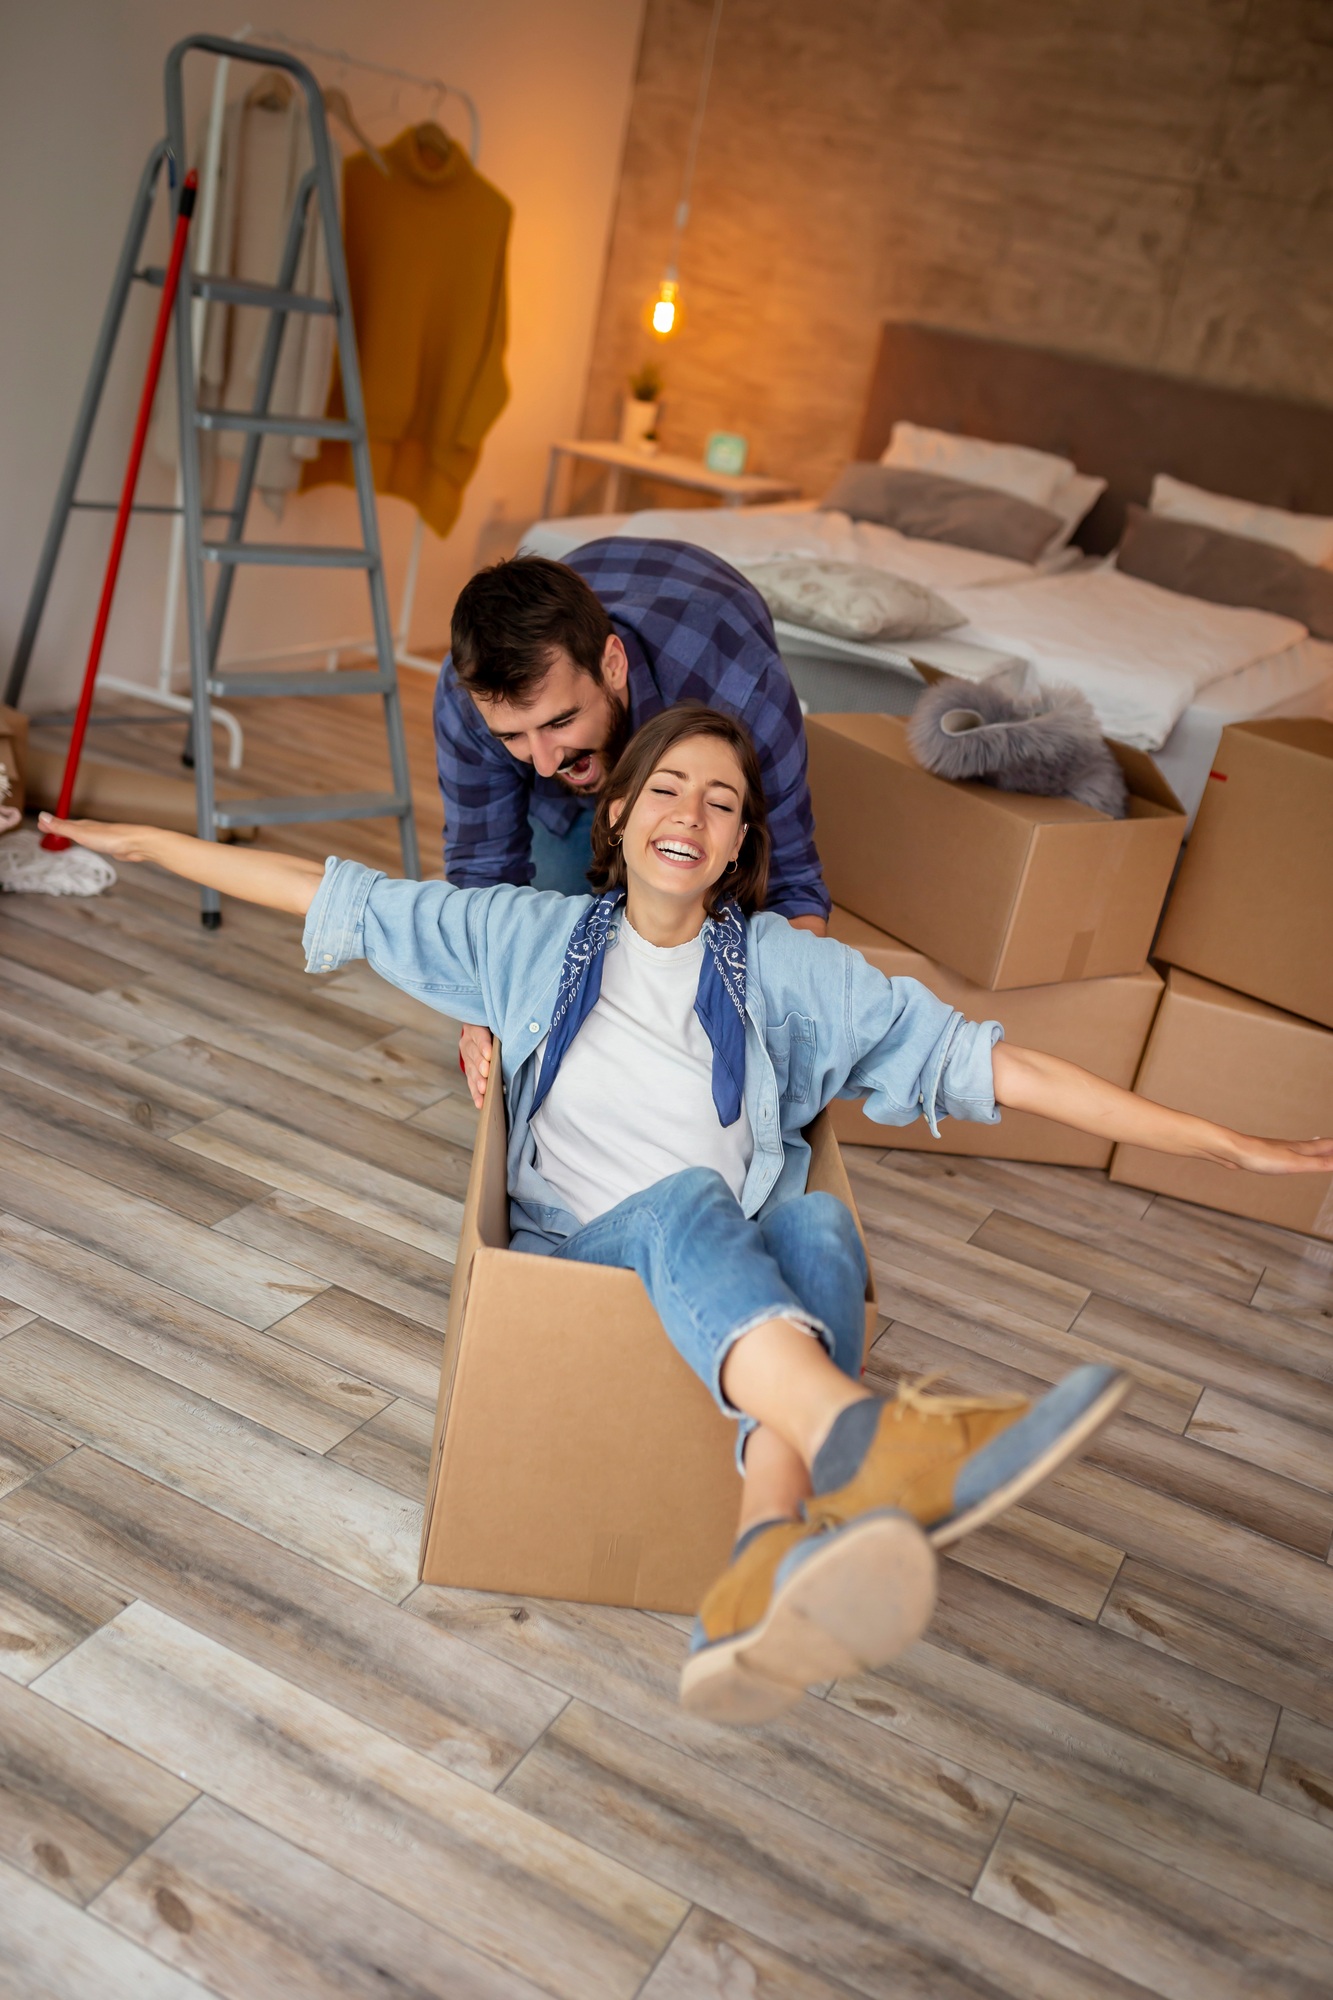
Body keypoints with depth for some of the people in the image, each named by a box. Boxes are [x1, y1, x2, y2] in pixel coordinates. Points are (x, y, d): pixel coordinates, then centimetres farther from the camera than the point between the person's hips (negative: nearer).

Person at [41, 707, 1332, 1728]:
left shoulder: (785, 969, 10)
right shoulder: (537, 936, 13)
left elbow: (979, 1061, 4)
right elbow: (340, 900, 16)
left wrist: (1220, 1143, -2)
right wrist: (146, 842, 15)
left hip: (742, 1286, 1)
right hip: (576, 1251, -1)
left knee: (818, 1229, -33)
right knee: (691, 1201, -34)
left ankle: (768, 1576, -61)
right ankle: (867, 1444, -64)